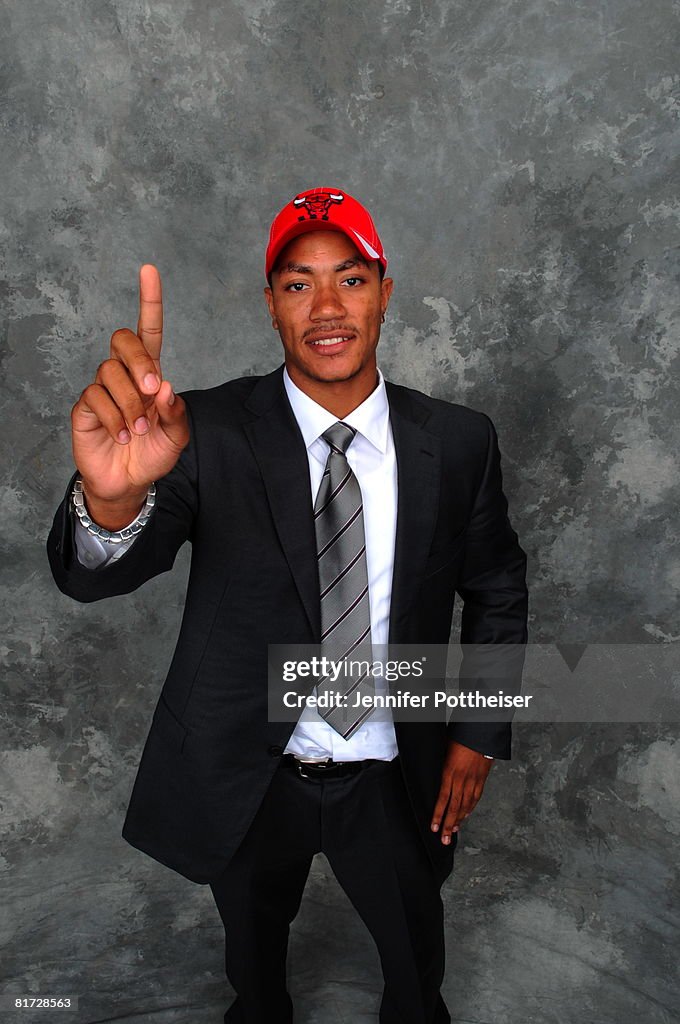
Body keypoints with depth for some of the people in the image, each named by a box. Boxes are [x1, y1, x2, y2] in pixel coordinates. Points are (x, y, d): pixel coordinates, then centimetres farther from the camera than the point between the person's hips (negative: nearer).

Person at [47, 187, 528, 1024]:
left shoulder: (457, 441, -11)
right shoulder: (211, 430, -16)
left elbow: (497, 590, 2)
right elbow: (92, 575, -28)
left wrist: (481, 733, -1)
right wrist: (113, 496, -50)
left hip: (395, 781, 1)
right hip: (244, 777, 0)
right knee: (253, 951, 30)